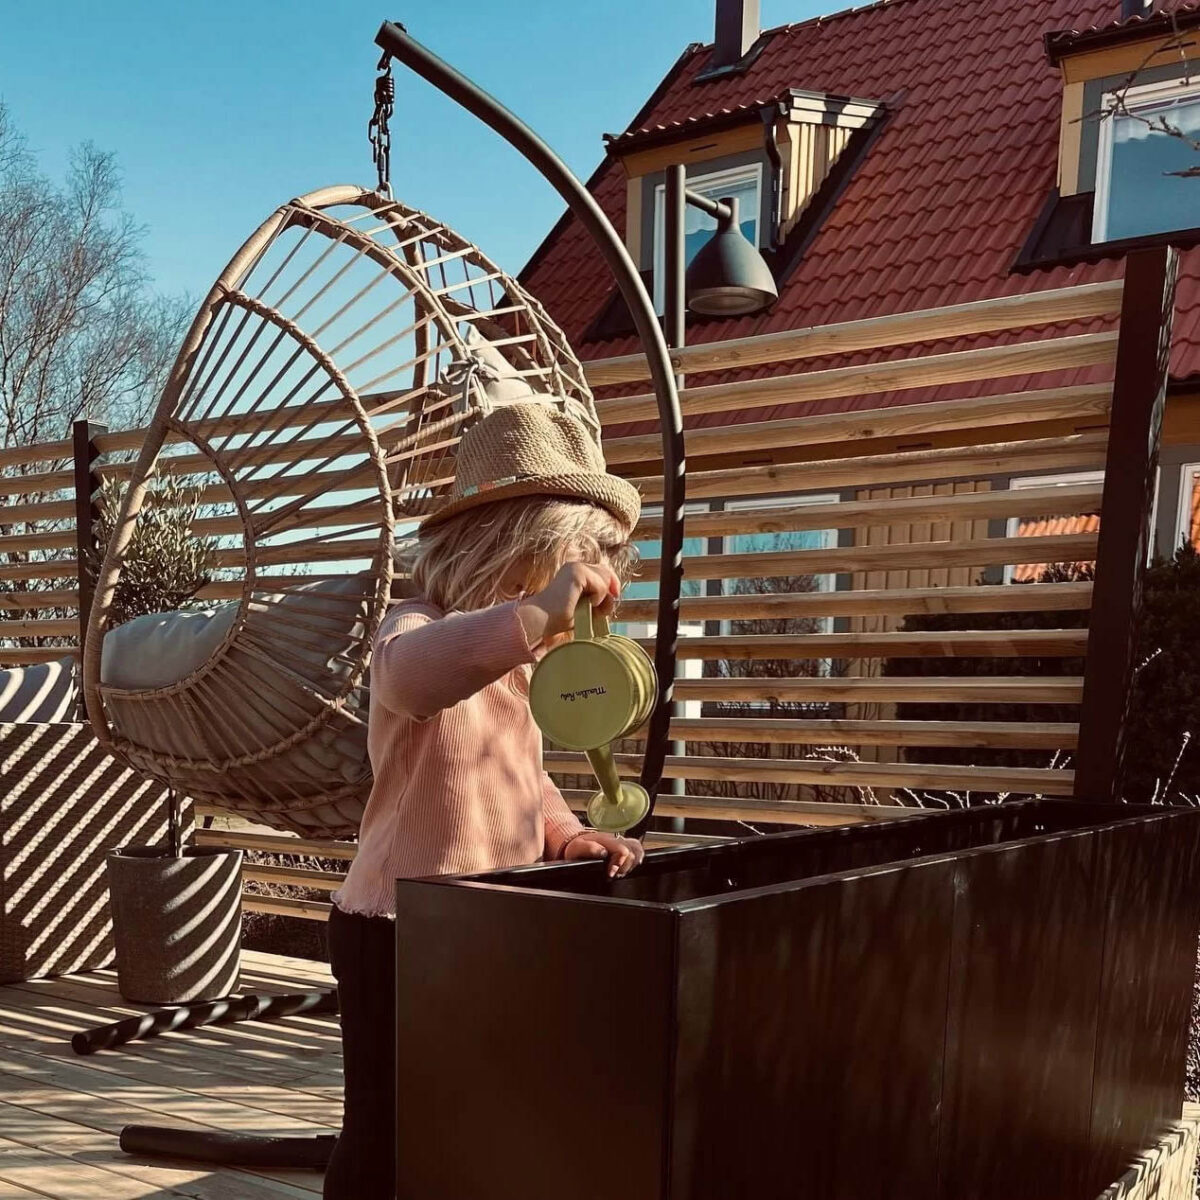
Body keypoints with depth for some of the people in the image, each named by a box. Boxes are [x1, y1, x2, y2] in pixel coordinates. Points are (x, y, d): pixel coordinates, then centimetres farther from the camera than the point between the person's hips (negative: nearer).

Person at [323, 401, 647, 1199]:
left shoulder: (515, 661, 10)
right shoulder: (418, 629, -18)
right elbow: (413, 675, -45)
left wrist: (565, 833, 2)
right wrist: (539, 610, -57)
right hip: (399, 932, -8)